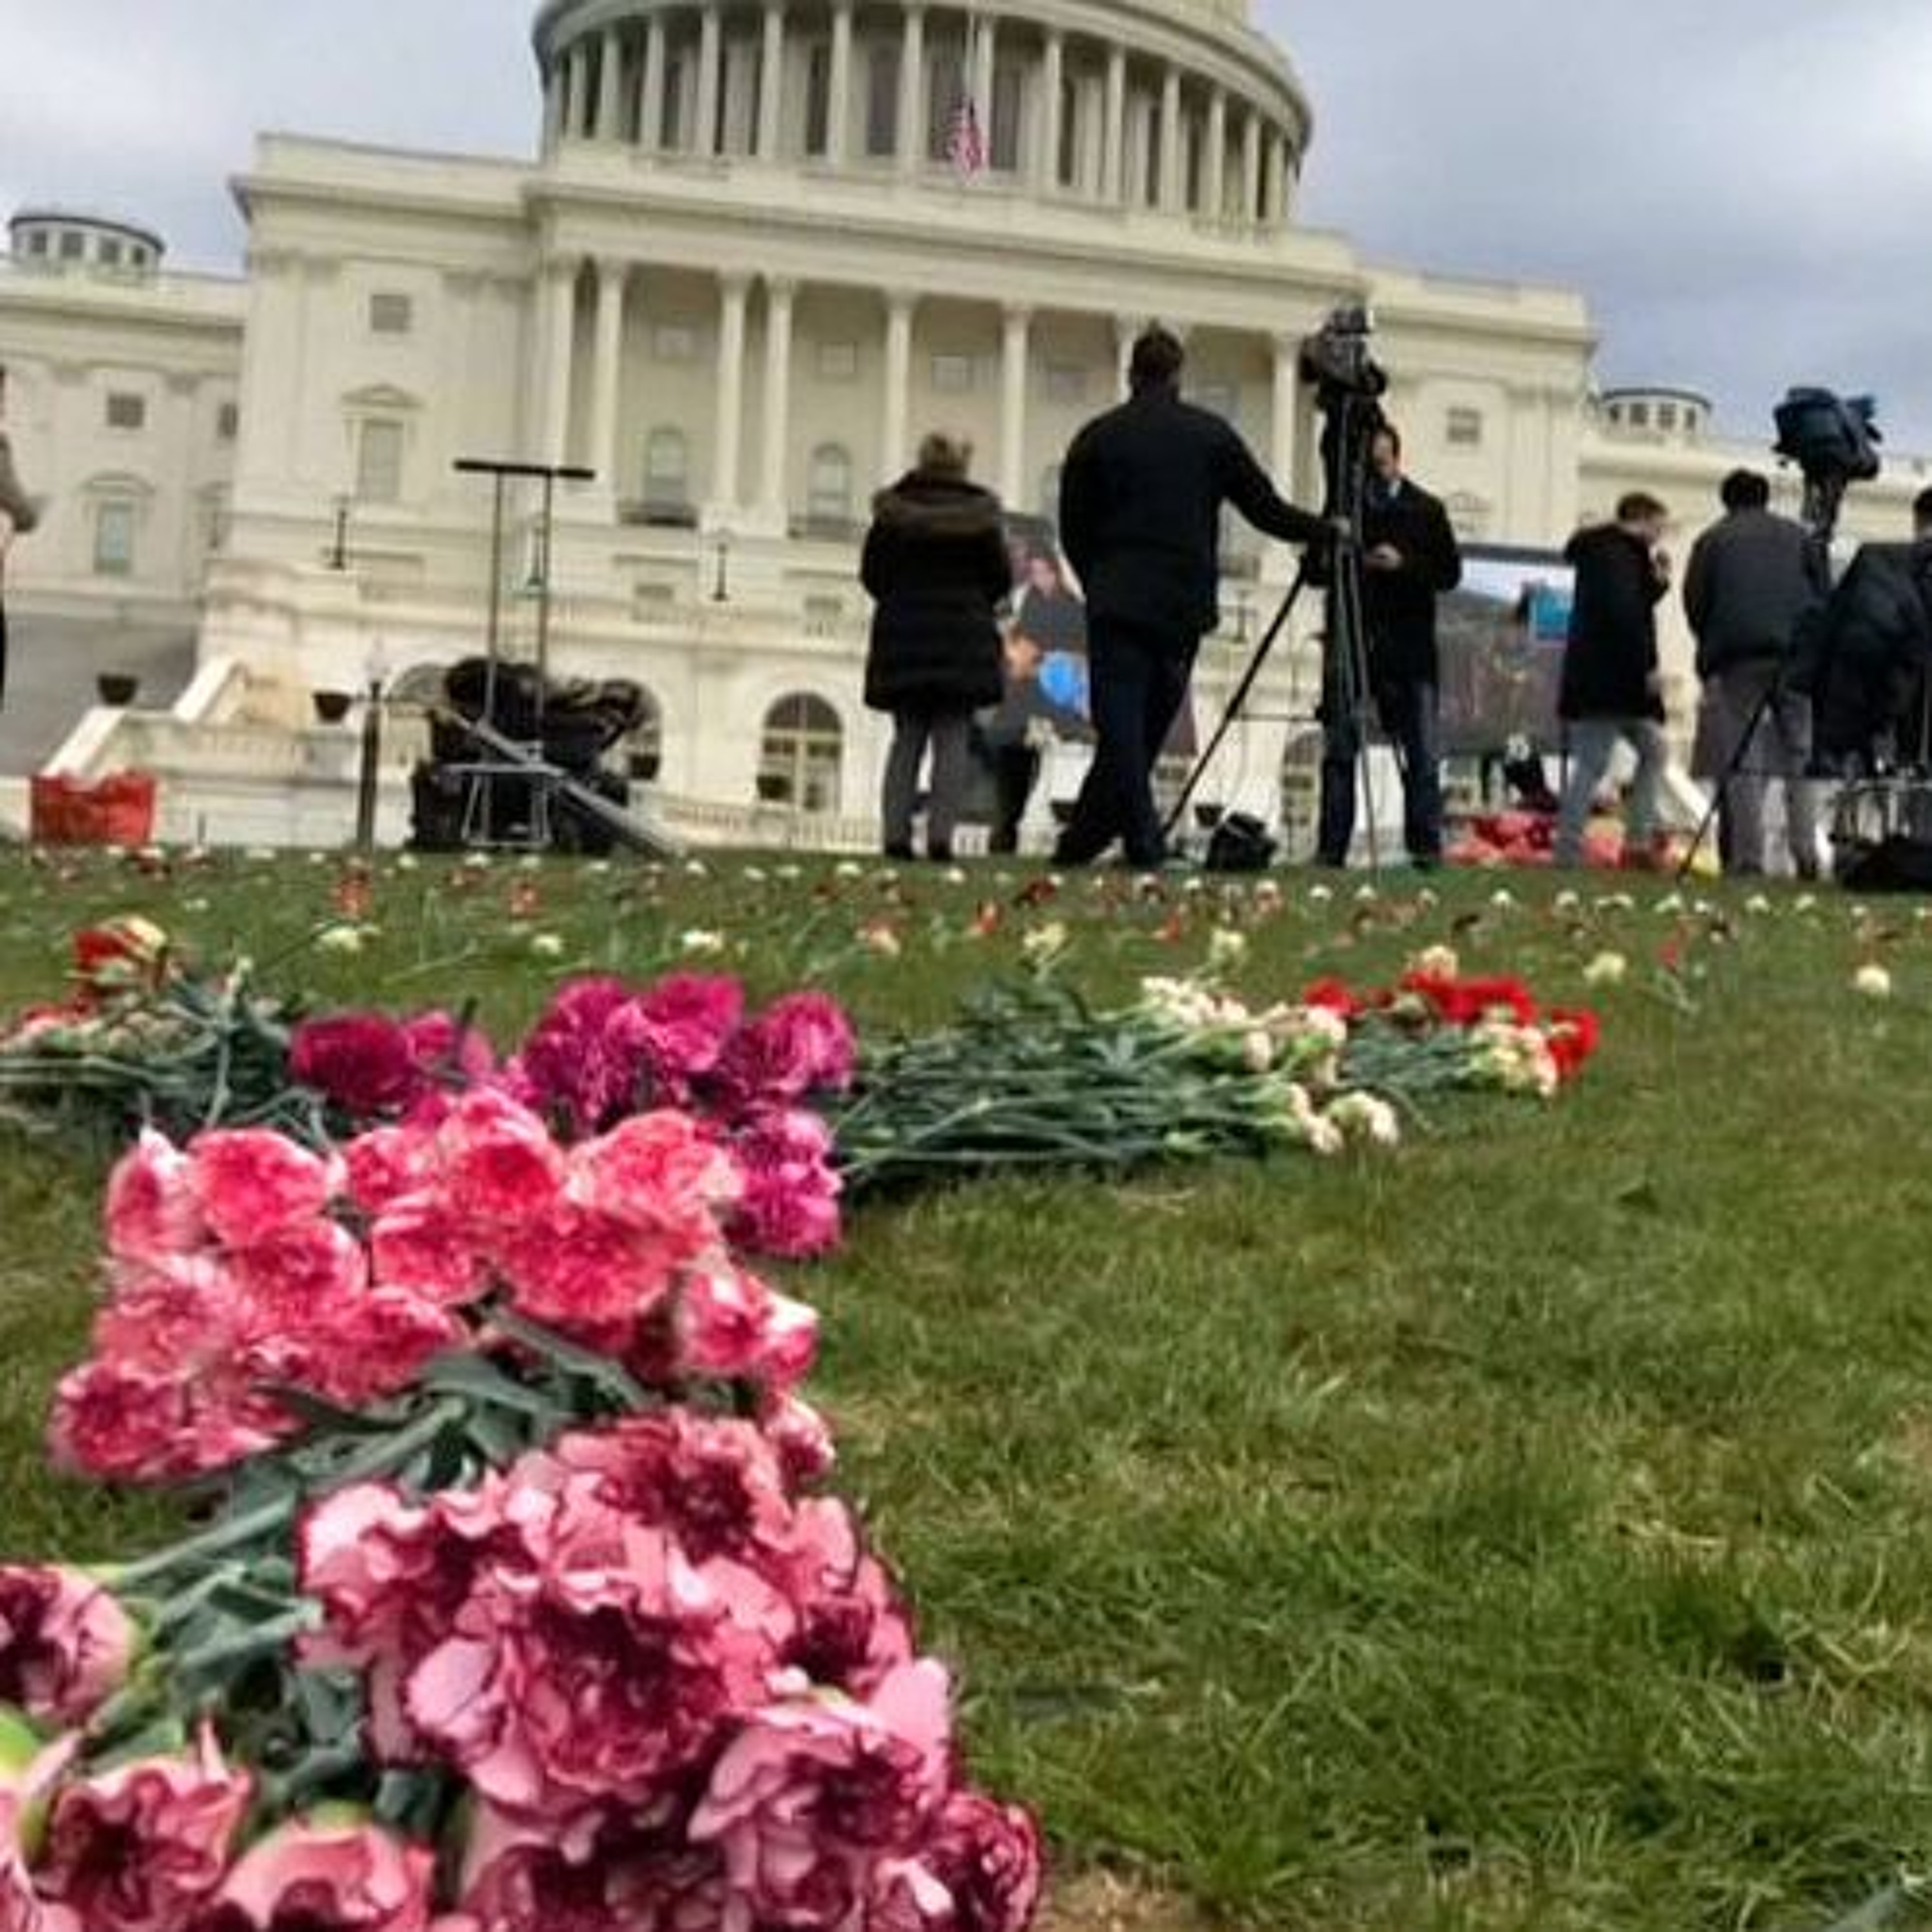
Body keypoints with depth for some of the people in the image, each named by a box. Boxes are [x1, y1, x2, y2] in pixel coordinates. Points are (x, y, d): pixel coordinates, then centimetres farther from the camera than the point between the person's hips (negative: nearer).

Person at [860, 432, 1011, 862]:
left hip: (902, 635, 2)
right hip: (962, 637, -2)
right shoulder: (979, 514, -2)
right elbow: (1001, 578, 1)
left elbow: (871, 574, 2)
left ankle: (896, 832, -1)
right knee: (953, 737, 1)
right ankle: (940, 834, -10)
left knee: (907, 737, 7)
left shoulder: (893, 512, 1)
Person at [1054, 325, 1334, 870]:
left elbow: (1073, 530, 7)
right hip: (1186, 606, 2)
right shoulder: (1213, 434, 6)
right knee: (1149, 724, 9)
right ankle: (1083, 840, 11)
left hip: (1119, 605, -2)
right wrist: (1330, 533, 21)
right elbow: (1267, 510, 7)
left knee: (1120, 728, -2)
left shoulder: (1097, 438, 4)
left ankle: (1144, 842, -12)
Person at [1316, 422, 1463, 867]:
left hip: (1409, 646, 0)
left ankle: (1426, 847, 4)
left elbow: (1450, 573, 3)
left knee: (1422, 754, -1)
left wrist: (1404, 564, -13)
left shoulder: (1426, 509, 7)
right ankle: (1331, 847, 0)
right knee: (1340, 750, -2)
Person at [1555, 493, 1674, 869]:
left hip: (1619, 680, 11)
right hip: (1605, 680, -11)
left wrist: (1659, 579, 13)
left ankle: (1638, 841, 14)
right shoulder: (1617, 552, -11)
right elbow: (1624, 614, -23)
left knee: (1653, 748, 16)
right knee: (1593, 765, -9)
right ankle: (1568, 854, -7)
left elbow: (1637, 608, 23)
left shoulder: (1624, 553, 21)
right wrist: (1647, 666, -21)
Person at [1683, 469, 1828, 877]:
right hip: (1798, 655, 2)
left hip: (1737, 658, -2)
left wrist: (1711, 650, 19)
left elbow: (1695, 602, 6)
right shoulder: (1798, 535, 18)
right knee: (1799, 756, 6)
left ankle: (1748, 859, -8)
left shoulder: (1712, 539, 11)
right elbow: (1825, 593, 12)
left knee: (1742, 763, -2)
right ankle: (1806, 854, -3)